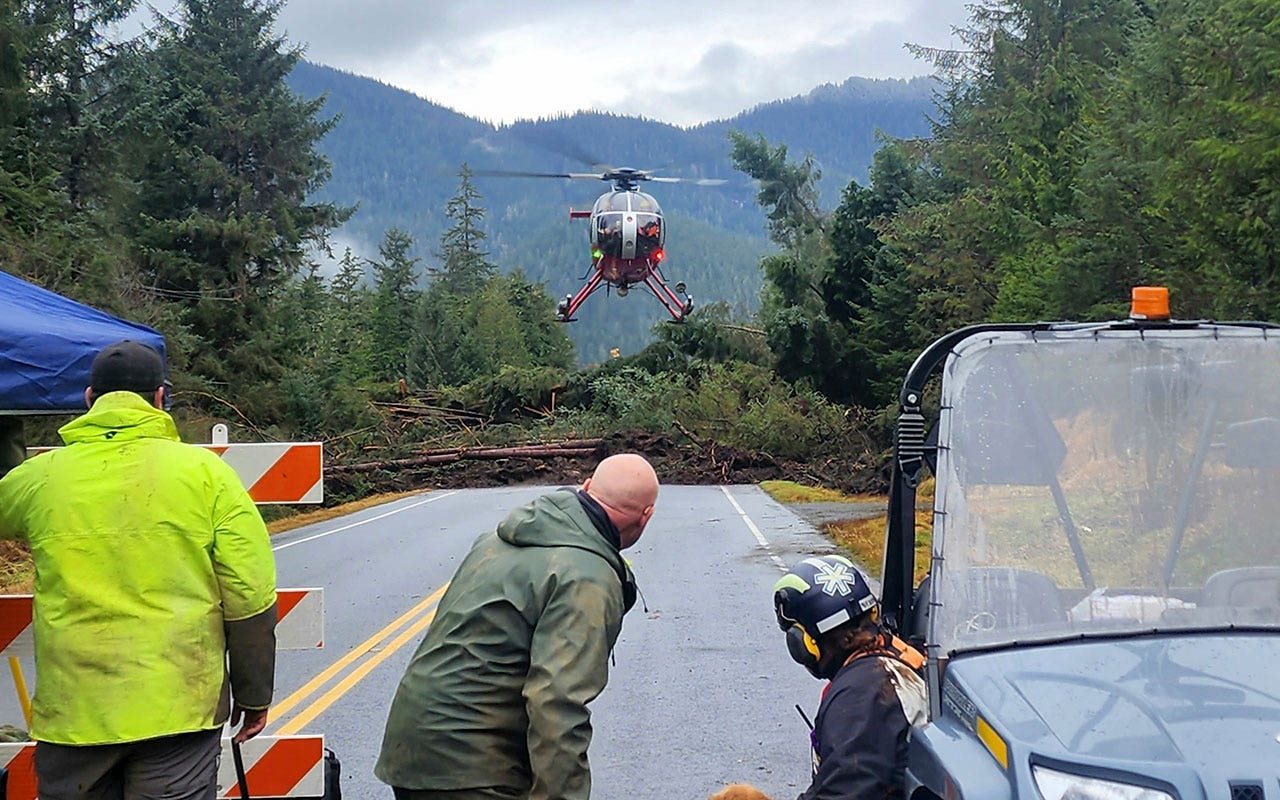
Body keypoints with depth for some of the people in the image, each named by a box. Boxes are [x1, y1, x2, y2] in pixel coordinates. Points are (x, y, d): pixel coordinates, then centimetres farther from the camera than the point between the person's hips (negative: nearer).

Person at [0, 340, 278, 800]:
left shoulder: (37, 477, 2)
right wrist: (253, 695, 7)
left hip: (72, 713, 2)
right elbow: (250, 597, -6)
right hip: (178, 710, -1)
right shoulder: (205, 472, -3)